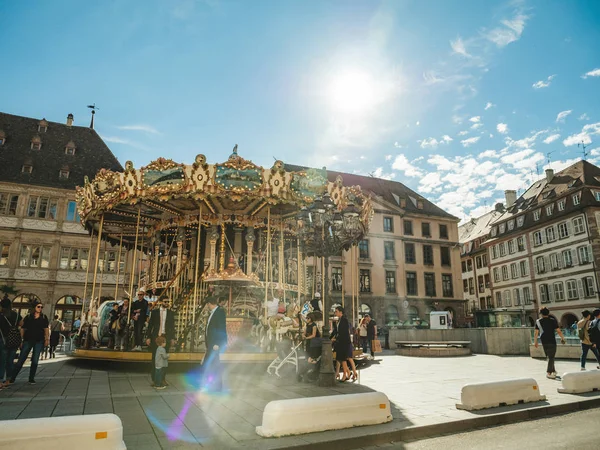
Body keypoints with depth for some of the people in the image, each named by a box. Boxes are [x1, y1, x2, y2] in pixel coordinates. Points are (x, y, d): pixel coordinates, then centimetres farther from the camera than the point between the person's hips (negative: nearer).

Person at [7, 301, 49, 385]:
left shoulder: (44, 317, 5)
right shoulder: (28, 317, 1)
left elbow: (46, 329, 7)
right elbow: (23, 329, 1)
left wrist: (47, 339, 1)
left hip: (39, 341, 1)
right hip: (28, 340, -1)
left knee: (35, 360, 5)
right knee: (21, 360, -1)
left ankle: (31, 378, 14)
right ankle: (12, 378, 9)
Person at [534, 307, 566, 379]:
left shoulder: (538, 321, 3)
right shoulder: (552, 320, -3)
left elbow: (536, 332, 1)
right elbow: (558, 331, -7)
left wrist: (535, 342, 9)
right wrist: (562, 338, 8)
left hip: (544, 342, 3)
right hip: (552, 341, -3)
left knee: (549, 356, 17)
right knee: (551, 357, 0)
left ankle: (553, 371, 22)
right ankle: (548, 372, -6)